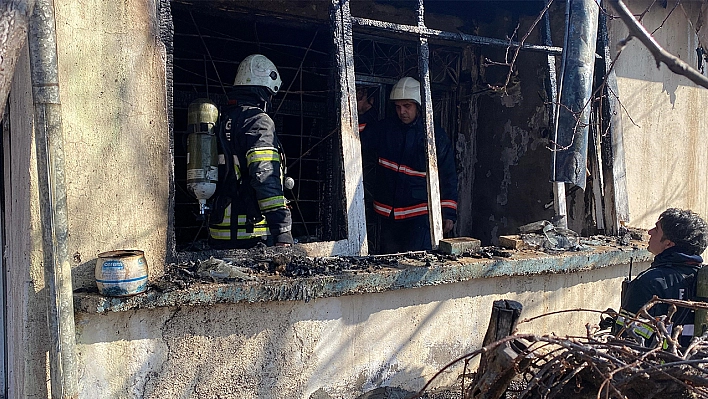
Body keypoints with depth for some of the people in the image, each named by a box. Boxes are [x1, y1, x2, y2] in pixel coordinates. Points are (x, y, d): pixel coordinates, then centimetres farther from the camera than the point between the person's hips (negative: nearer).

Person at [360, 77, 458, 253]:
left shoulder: (437, 136, -2)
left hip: (420, 214, -4)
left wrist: (449, 213, -4)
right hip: (388, 215, 4)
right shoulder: (385, 128, 7)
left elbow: (448, 177, 0)